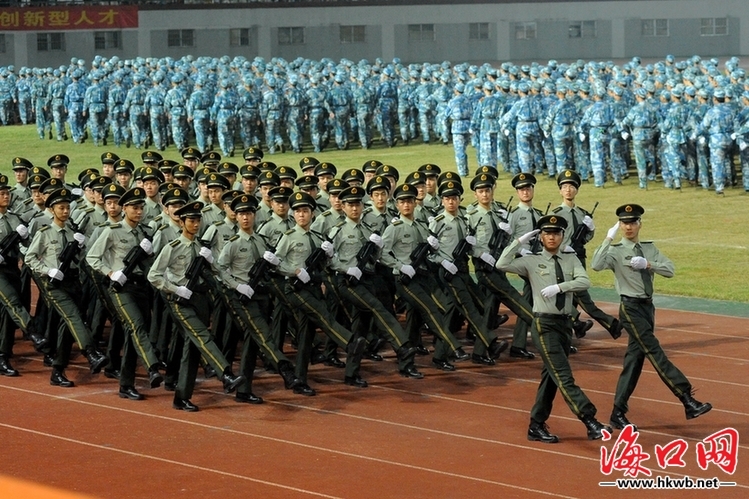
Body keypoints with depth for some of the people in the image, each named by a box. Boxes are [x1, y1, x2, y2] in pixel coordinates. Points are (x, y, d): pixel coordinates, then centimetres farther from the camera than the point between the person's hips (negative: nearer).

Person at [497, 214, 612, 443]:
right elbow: (502, 264, -12)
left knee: (551, 377, 11)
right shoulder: (532, 261, -1)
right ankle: (590, 421, -17)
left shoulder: (570, 260, 7)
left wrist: (559, 287, -21)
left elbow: (584, 282, -9)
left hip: (565, 323, 5)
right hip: (544, 324, -5)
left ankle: (537, 426, 21)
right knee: (564, 377, -11)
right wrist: (520, 241, -11)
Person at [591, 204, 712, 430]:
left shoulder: (649, 248, 10)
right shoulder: (615, 251, -6)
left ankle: (618, 413, 14)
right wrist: (609, 238, -23)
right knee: (655, 354, -12)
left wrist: (648, 264, -15)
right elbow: (596, 265, -25)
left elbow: (670, 270, 0)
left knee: (634, 358, 8)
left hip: (648, 307, 6)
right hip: (630, 308, -6)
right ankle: (688, 401, -17)